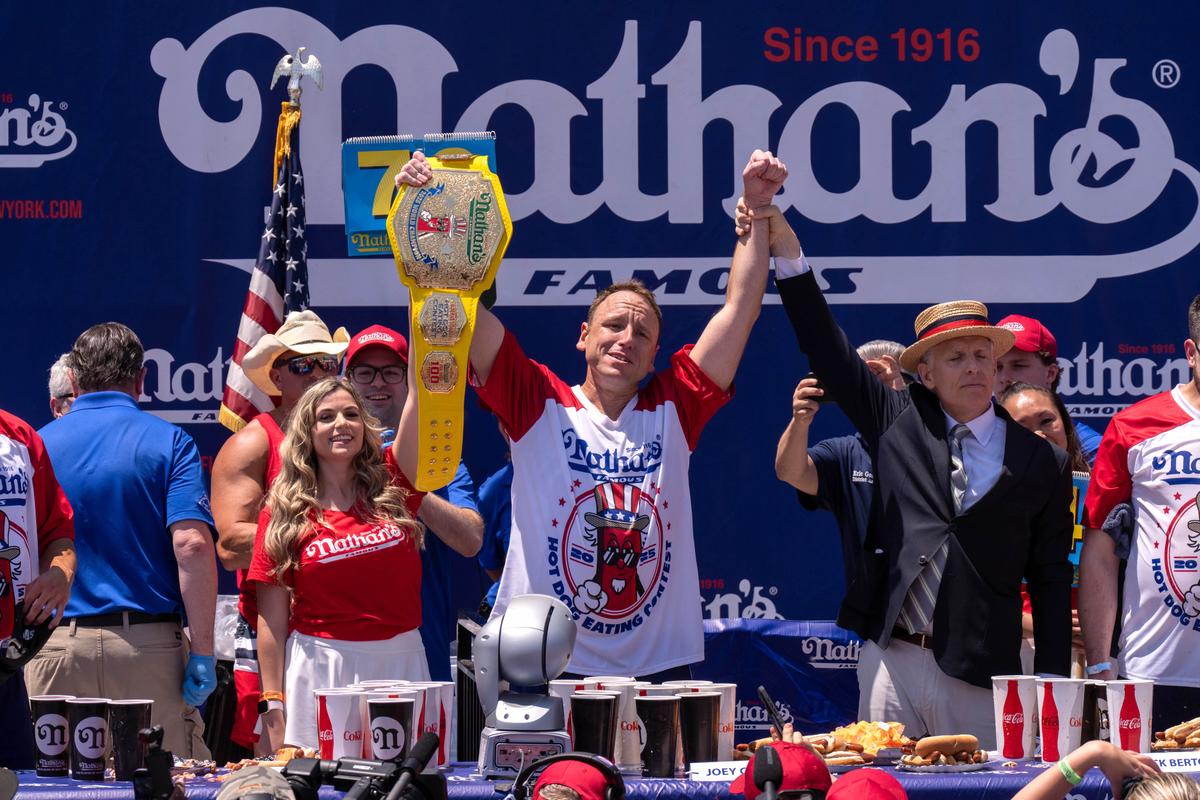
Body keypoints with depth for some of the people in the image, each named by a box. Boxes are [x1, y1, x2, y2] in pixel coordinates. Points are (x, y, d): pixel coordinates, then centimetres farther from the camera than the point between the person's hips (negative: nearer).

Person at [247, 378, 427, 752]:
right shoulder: (283, 513, 1)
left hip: (401, 664, 2)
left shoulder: (391, 488, 6)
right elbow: (272, 618, 0)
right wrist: (273, 703, -5)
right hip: (318, 668, -2)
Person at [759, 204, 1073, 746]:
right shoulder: (899, 424, 9)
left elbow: (1050, 580, 6)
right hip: (891, 660, 1)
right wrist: (788, 253, -1)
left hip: (980, 676, -1)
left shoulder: (1041, 462, 5)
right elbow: (828, 352, 8)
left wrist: (1051, 682, 1)